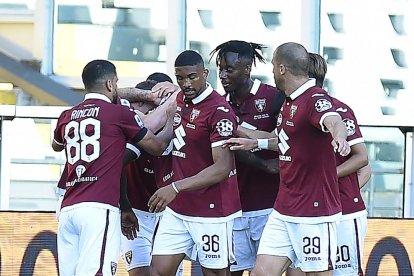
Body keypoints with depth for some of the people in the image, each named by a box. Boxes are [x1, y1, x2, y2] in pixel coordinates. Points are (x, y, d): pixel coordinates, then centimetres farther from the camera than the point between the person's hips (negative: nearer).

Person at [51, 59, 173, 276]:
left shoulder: (67, 117, 16)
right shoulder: (119, 114, 2)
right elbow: (157, 146, 16)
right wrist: (172, 124, 33)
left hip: (67, 209, 6)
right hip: (99, 209, -6)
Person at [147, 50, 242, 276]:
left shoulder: (219, 111, -17)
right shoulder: (180, 101, 9)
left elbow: (222, 168, -23)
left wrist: (176, 187, -28)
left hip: (212, 212, -7)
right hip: (177, 209, 8)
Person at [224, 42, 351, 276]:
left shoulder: (315, 99, -16)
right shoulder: (289, 102, 15)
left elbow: (333, 121, -38)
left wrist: (339, 136, -60)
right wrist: (256, 143, 37)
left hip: (315, 213, -9)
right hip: (283, 212, 9)